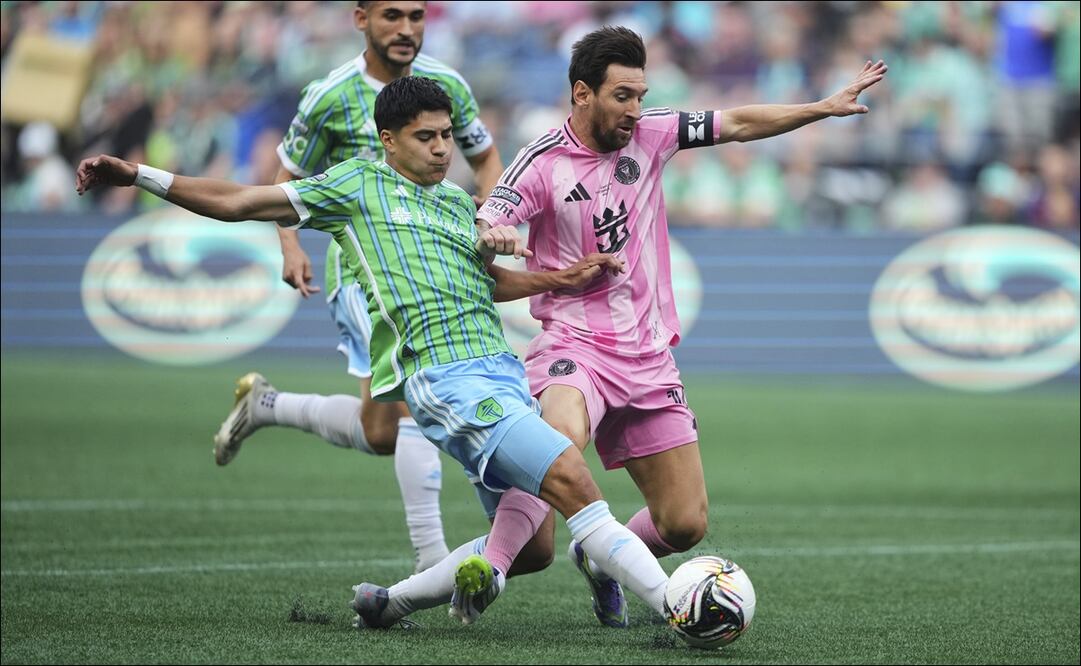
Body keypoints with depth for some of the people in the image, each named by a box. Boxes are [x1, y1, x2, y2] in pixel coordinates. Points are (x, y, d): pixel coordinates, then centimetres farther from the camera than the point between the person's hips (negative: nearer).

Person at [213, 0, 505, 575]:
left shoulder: (447, 86, 3)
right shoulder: (329, 98, -7)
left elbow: (486, 159, 18)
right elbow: (288, 178, 6)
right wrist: (290, 247, -11)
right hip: (362, 267, -5)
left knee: (380, 433, 8)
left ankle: (266, 404, 33)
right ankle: (431, 560, -22)